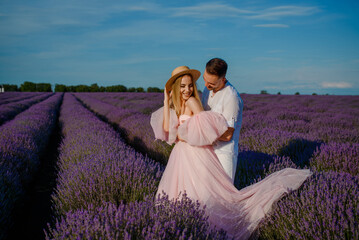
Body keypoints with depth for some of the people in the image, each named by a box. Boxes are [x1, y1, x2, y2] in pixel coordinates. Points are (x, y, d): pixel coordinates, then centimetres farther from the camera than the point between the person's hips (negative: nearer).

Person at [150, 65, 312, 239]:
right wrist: (166, 100, -4)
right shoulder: (175, 104, 9)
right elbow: (167, 127, -4)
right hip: (181, 157, 8)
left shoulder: (192, 101, -13)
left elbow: (205, 128, -23)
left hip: (198, 157, -8)